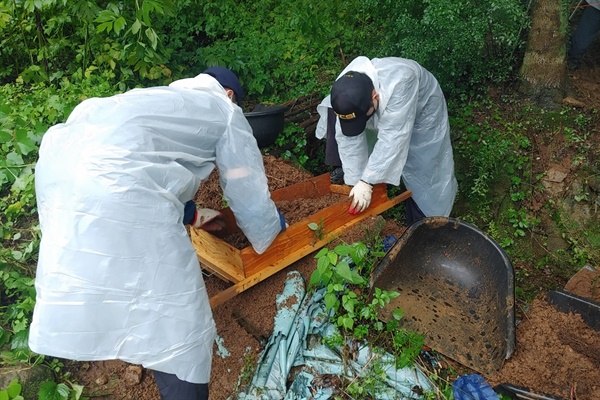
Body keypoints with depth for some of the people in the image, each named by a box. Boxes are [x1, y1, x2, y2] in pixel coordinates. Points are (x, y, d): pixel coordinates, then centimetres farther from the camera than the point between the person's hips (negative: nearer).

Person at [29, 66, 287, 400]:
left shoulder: (166, 97, 36)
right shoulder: (225, 112, 17)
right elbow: (249, 194, 17)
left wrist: (190, 214, 54)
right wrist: (269, 236, 36)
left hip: (58, 157, 10)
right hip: (111, 183, -10)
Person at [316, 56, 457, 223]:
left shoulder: (399, 84, -46)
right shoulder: (343, 91, -30)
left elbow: (392, 138, -44)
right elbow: (350, 141, -26)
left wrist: (366, 182, -44)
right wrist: (356, 183, -27)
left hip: (422, 110, -4)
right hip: (382, 113, 4)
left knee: (423, 172, -3)